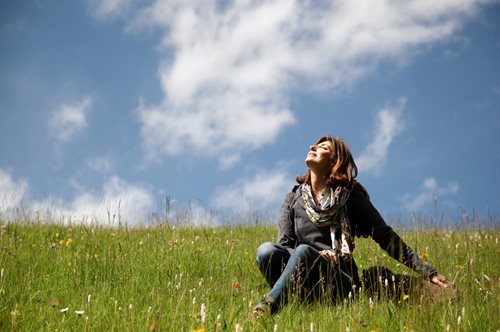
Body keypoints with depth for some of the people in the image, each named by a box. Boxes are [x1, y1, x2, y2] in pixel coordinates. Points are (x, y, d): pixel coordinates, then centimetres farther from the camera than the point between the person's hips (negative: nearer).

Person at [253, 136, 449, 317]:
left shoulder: (350, 196, 8)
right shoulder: (293, 199, 16)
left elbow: (385, 237, 7)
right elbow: (285, 244, 7)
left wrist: (428, 272, 1)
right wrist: (321, 254, -14)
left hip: (339, 283, -2)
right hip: (304, 290, 3)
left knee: (304, 251, -33)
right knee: (266, 250, -27)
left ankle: (266, 308, -42)